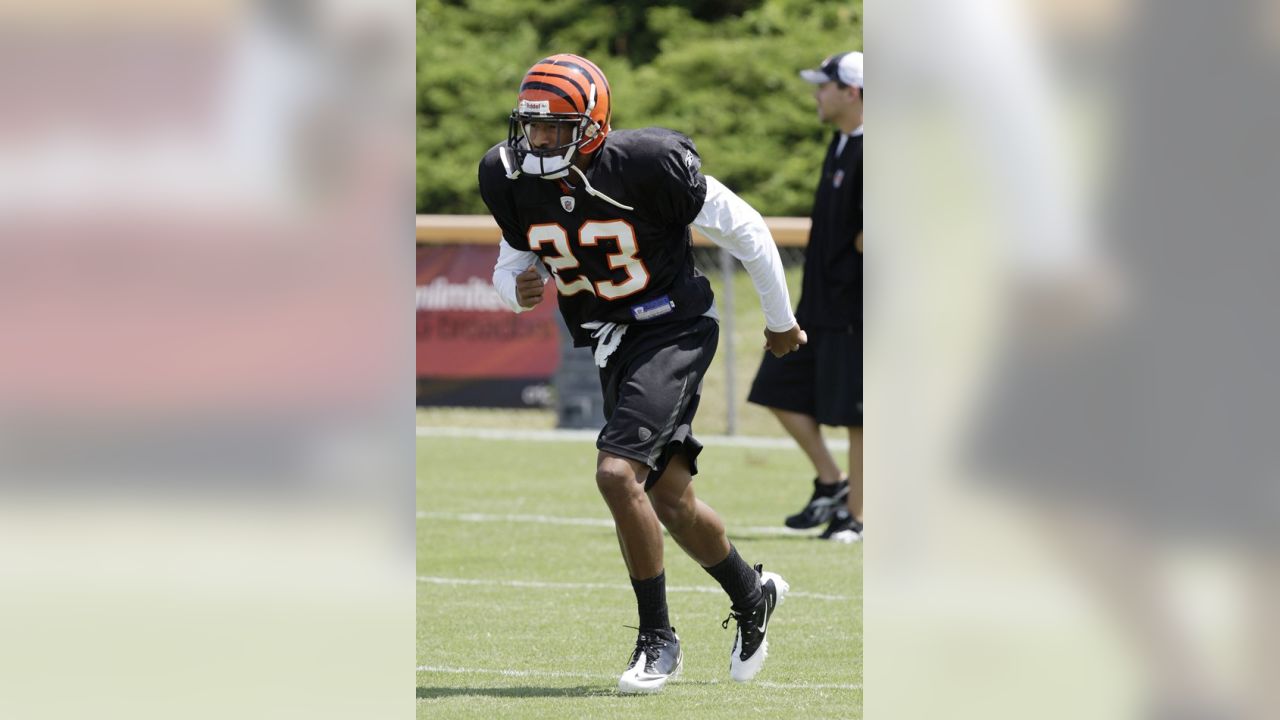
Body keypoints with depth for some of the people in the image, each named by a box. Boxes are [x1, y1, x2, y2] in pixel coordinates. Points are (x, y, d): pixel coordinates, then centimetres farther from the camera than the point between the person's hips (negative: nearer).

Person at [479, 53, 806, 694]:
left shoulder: (646, 166, -23)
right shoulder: (514, 182, -7)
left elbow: (745, 231, -11)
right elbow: (512, 264, 11)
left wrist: (781, 321, 1)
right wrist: (519, 289, -15)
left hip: (672, 330, -7)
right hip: (612, 347, 7)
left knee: (617, 472, -22)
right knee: (670, 503, 11)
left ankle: (657, 639, -9)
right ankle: (753, 595, 39)